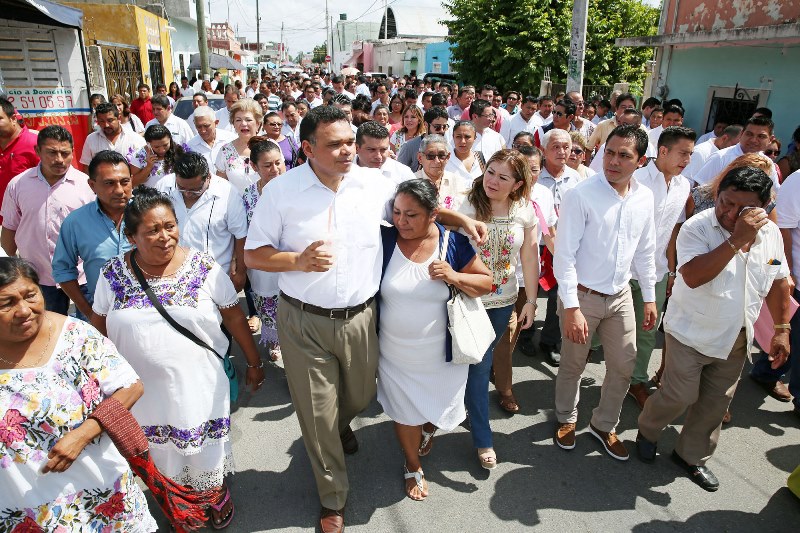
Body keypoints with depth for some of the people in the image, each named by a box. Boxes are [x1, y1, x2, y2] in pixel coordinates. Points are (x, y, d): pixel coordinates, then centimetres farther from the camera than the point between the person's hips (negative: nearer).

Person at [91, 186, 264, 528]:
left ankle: (219, 493, 46)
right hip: (143, 390, 2)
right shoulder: (113, 274, -5)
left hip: (198, 385, -1)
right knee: (161, 458, 19)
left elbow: (234, 317, -4)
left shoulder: (203, 268, -10)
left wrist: (254, 362, 2)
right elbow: (98, 330, 7)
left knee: (205, 450, 16)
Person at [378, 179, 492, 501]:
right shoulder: (384, 239, -14)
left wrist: (455, 277, -20)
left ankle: (429, 428, 59)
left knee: (442, 411, 20)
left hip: (442, 355, 1)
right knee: (405, 413, 16)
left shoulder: (453, 243, -11)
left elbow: (487, 282, -4)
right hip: (395, 354, 0)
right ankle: (413, 467, 46)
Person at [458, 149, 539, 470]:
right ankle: (483, 440, 20)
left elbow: (529, 258, 2)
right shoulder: (467, 206, -15)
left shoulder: (525, 212, -4)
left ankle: (466, 406, 46)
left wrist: (531, 300, 5)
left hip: (503, 302, 3)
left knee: (480, 365, 18)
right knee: (478, 368, 3)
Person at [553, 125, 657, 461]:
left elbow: (645, 250, 10)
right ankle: (566, 419, 39)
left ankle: (604, 425, 37)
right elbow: (564, 254, -18)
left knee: (624, 366, 14)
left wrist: (649, 297, 12)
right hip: (582, 295, -5)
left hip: (621, 295, 5)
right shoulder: (581, 196, -19)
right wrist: (571, 308, -20)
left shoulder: (644, 198, -1)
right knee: (573, 365, 12)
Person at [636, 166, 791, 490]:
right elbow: (693, 276, -35)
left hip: (735, 339, 6)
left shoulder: (771, 233, -2)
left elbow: (779, 281, 10)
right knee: (680, 395, -1)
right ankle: (647, 430, 30)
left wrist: (782, 329, 11)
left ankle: (692, 455, 35)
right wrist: (736, 240, -36)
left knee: (717, 402, 15)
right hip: (691, 333, -5)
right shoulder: (697, 227, -20)